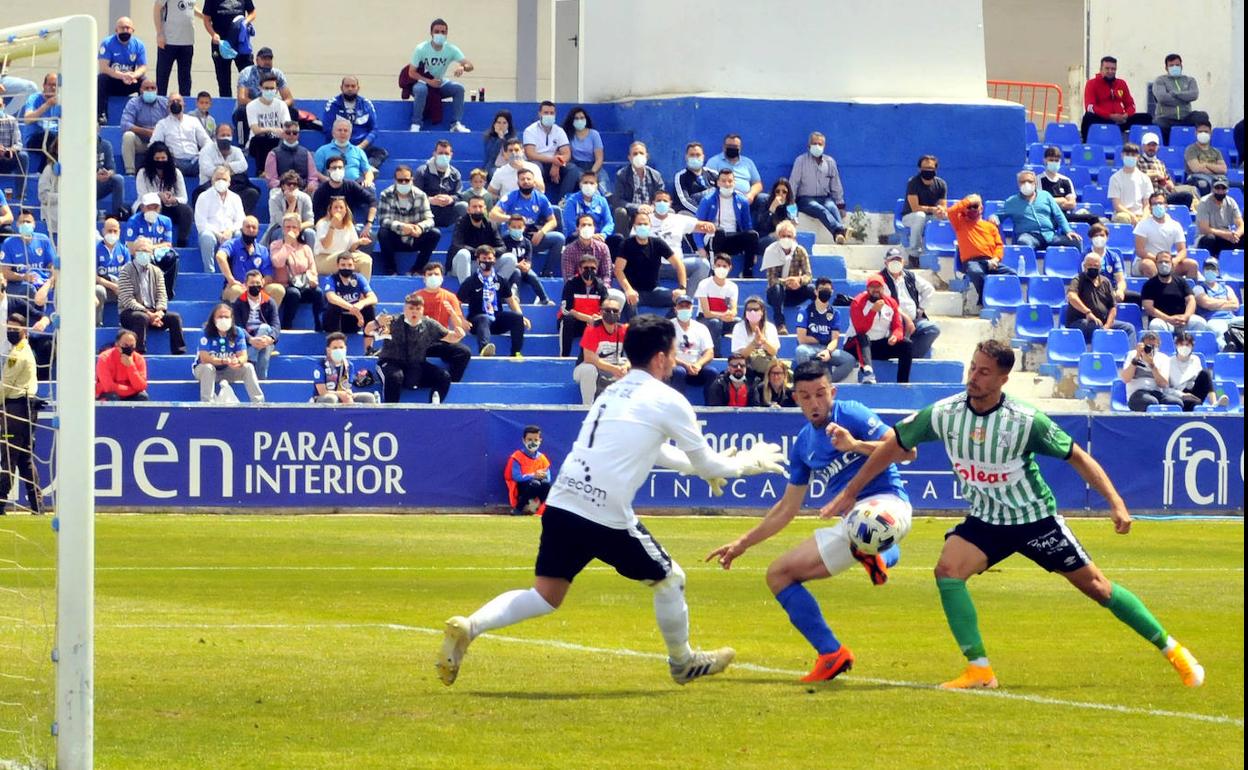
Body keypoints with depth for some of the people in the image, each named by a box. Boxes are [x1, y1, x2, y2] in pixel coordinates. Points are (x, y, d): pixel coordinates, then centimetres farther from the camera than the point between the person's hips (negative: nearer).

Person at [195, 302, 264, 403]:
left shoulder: (238, 332, -11)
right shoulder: (207, 333, -21)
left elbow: (243, 356, -15)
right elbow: (204, 358, -29)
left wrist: (237, 361, -41)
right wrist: (224, 361, -44)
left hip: (228, 370, 3)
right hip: (204, 370, -3)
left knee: (248, 367, -18)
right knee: (208, 368, -36)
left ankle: (258, 402, -17)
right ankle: (206, 403, -37)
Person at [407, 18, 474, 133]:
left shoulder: (451, 49, -11)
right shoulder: (421, 49, -17)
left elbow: (470, 66, -19)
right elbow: (411, 73, -15)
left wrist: (462, 67, -44)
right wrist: (429, 81, -29)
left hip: (441, 84, 3)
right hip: (423, 82, -3)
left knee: (459, 88, -23)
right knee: (421, 90, -37)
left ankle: (456, 124, -16)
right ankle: (415, 125, -26)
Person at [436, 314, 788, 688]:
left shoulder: (614, 392, 22)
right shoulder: (667, 401, -1)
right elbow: (708, 464, 7)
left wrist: (697, 466, 45)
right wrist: (748, 463, 25)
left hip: (561, 503, 7)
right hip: (606, 516, -7)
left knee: (546, 596, 9)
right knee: (669, 578, 15)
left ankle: (468, 627, -11)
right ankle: (683, 662, 31)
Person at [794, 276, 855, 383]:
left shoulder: (834, 313, 11)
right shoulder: (805, 311, 2)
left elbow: (835, 340, 2)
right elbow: (802, 339, -5)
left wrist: (828, 351, -20)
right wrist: (820, 341, 1)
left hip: (828, 349, 3)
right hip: (810, 349, -3)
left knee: (849, 360, -24)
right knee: (800, 351, -39)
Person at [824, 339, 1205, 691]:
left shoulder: (1026, 421, -22)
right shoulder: (944, 414, -14)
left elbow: (1077, 457, -12)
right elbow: (894, 445, -1)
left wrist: (1116, 503, -20)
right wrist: (849, 493, 2)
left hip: (1036, 519, -3)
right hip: (985, 521, 3)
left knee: (1095, 586, 0)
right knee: (948, 569, -22)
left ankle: (1172, 650, 15)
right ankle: (979, 669, -16)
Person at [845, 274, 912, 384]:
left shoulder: (891, 303, 6)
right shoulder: (858, 303, -9)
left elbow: (898, 327, 4)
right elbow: (861, 330, -19)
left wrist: (895, 336, -20)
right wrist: (873, 310, -28)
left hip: (882, 345, 5)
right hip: (858, 346, -5)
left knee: (907, 345, -14)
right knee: (863, 338, -38)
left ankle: (903, 382, -21)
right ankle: (866, 371, -65)